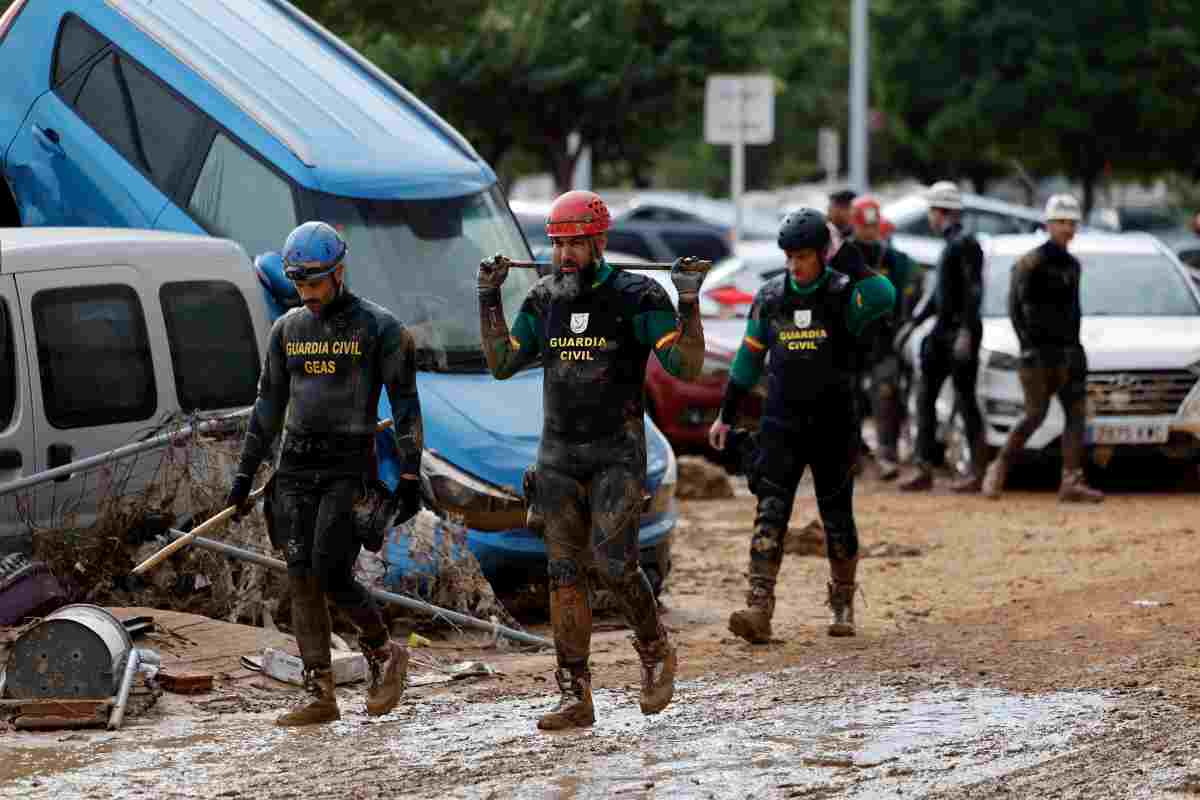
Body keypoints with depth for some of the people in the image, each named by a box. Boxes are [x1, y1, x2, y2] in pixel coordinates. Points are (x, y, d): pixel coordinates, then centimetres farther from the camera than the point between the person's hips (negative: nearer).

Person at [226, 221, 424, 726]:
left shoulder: (378, 326, -4)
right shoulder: (287, 330, 11)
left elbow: (405, 404, -4)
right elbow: (269, 405, 17)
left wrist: (410, 477, -9)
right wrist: (244, 474, 14)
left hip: (350, 467, -5)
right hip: (296, 467, 5)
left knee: (331, 574, -14)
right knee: (302, 581, -2)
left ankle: (384, 652, 12)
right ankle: (321, 697, 1)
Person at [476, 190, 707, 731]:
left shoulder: (637, 297, -9)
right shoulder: (543, 299, 7)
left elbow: (686, 367, -14)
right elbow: (502, 364, 8)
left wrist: (688, 301, -24)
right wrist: (489, 300, 2)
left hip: (618, 456, -5)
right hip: (558, 456, 5)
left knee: (612, 562, -16)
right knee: (565, 573, 0)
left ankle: (655, 651, 11)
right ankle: (575, 697, 2)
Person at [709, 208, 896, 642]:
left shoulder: (844, 294, -7)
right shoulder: (770, 297, 3)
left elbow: (885, 299, -32)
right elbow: (748, 359, 12)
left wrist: (844, 254, -27)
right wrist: (725, 415, 13)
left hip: (833, 423, -2)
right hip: (782, 423, 2)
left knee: (837, 517, 8)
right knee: (770, 512, -11)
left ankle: (843, 606, 26)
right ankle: (759, 610, -19)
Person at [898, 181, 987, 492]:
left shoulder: (966, 244, -12)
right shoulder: (950, 245, 16)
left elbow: (974, 291, -20)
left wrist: (965, 332, -25)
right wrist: (913, 323, 23)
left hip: (961, 330, -9)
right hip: (943, 329, 9)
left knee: (965, 399, -4)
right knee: (925, 397, 5)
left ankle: (976, 472, 2)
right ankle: (924, 470, 4)